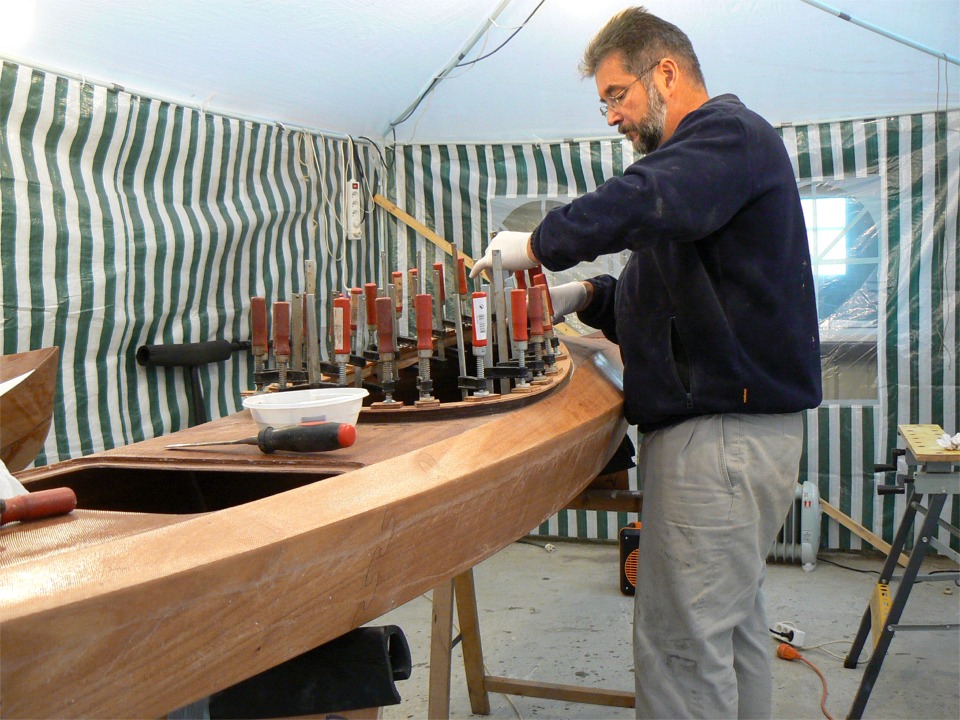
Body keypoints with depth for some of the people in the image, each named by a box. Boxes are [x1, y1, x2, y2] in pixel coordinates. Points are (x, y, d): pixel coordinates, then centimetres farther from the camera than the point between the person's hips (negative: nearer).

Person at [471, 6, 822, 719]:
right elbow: (674, 295, 26)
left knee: (682, 638, -7)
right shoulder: (714, 148, 24)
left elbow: (639, 204, -31)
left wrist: (539, 245, -17)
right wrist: (587, 297, 10)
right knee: (733, 620, 17)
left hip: (722, 427, -11)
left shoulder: (729, 132, -9)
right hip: (740, 419, 11)